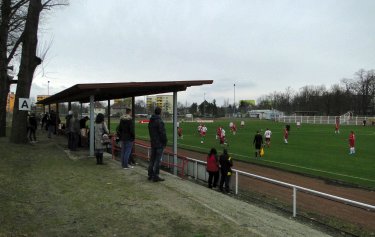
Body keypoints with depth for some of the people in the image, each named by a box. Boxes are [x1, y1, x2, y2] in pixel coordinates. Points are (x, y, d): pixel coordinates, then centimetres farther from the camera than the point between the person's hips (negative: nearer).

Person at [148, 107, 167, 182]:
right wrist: (165, 142, -8)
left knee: (152, 159, 15)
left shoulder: (151, 121, 10)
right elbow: (162, 133, -19)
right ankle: (155, 176, -1)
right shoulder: (159, 121, -18)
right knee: (158, 160, -4)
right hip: (159, 144, -8)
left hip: (153, 143, 9)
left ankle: (150, 175, 22)